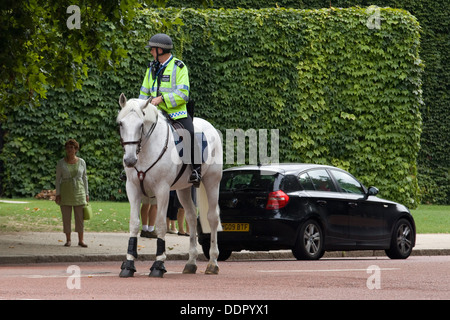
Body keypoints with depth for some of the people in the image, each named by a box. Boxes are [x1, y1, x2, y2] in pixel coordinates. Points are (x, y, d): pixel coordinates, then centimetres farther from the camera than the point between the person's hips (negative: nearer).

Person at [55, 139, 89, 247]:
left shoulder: (81, 162, 3)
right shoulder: (61, 163, -1)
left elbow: (84, 178, 7)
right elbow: (58, 179, 1)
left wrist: (86, 194, 4)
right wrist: (57, 194, -7)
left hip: (78, 192, 1)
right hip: (65, 193, -1)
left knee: (80, 217, -1)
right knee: (66, 217, 0)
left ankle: (81, 240, 6)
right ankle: (68, 240, 9)